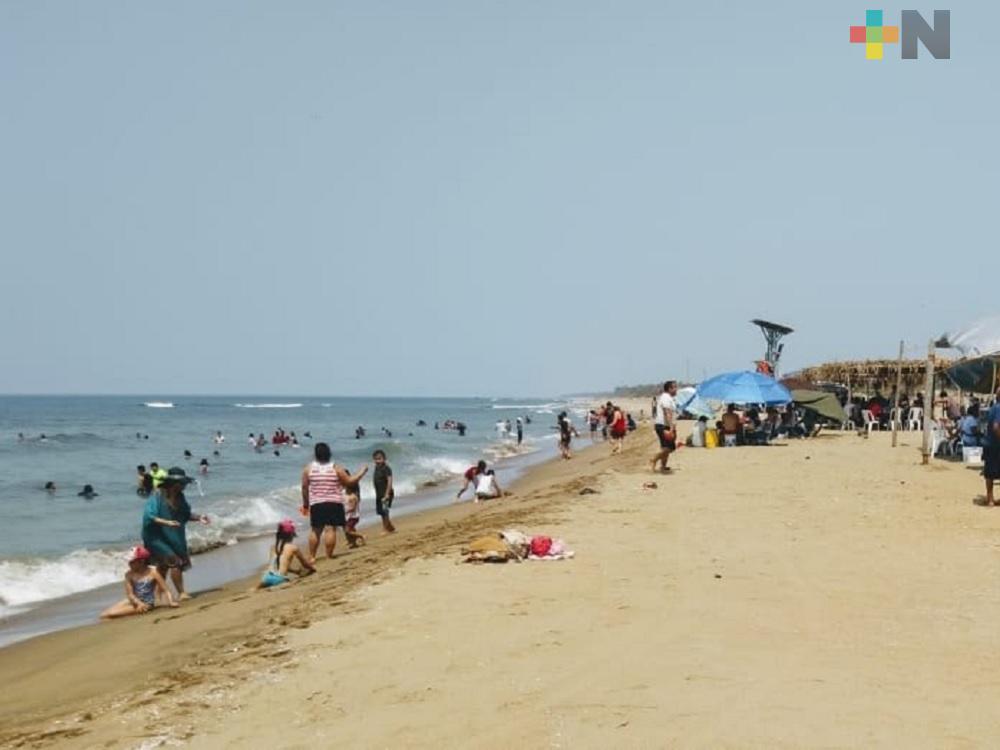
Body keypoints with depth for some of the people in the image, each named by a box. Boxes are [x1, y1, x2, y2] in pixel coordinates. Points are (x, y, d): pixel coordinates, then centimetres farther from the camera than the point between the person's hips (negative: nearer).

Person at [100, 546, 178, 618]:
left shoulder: (153, 572, -11)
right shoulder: (129, 574, -2)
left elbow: (165, 590, -10)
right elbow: (130, 594, -8)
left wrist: (171, 602, -27)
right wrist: (139, 603, -27)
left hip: (147, 603, -5)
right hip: (133, 601, 5)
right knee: (104, 615, -6)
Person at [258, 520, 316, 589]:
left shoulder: (274, 547, 17)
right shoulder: (293, 547, 4)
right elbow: (306, 564, 17)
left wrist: (296, 571, 39)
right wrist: (313, 567, 37)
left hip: (267, 577, 6)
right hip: (279, 579, -6)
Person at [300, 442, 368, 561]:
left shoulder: (308, 468, -1)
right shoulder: (336, 468, -5)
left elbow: (304, 488, 2)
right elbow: (350, 481, -3)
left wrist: (305, 504, 13)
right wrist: (362, 471, 11)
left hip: (316, 504, 2)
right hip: (334, 504, -2)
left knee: (315, 530, 12)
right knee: (330, 530, -4)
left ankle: (312, 557, 15)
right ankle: (329, 556, -5)